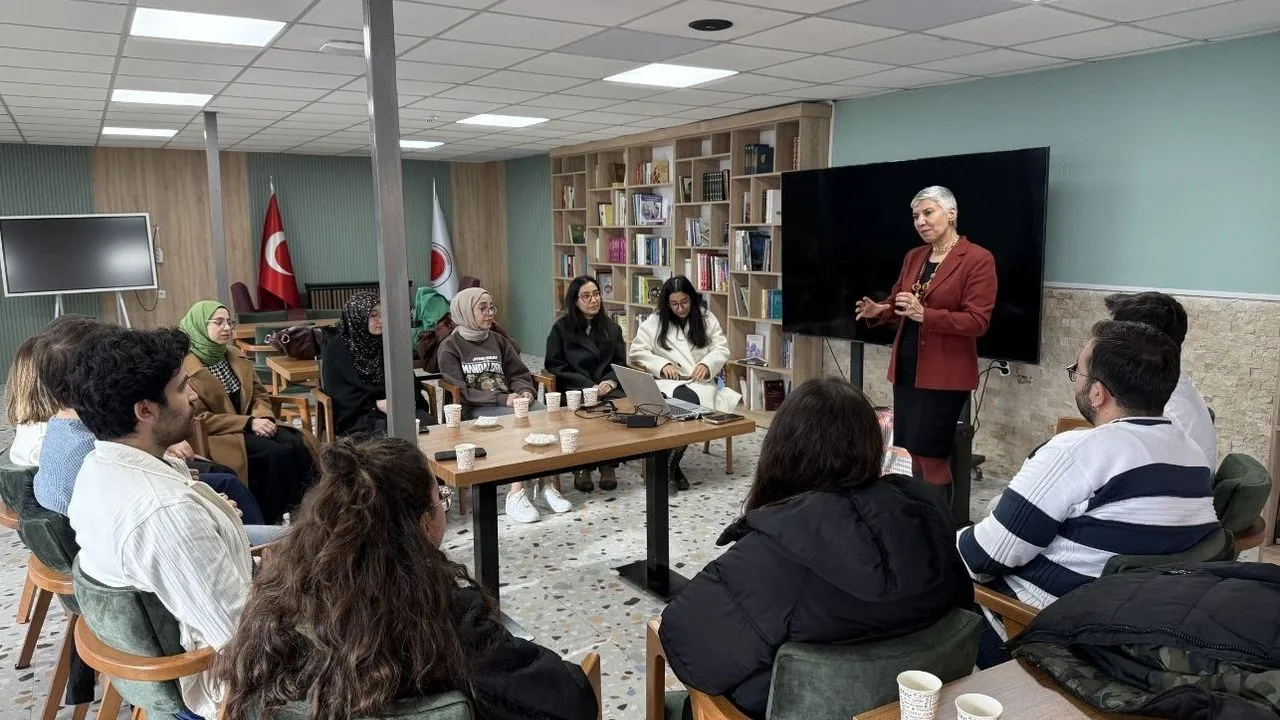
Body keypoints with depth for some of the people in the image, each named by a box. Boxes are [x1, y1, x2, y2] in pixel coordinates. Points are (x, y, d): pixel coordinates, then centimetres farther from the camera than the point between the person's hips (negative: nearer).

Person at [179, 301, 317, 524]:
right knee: (277, 453, -29)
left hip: (249, 426, 7)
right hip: (216, 437, -7)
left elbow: (259, 394, 14)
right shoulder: (186, 369, -11)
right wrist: (248, 423, -19)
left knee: (298, 444, -20)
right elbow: (199, 419, -14)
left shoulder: (236, 358, 13)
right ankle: (276, 518, -18)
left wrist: (263, 417, -9)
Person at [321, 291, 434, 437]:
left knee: (428, 422, -26)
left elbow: (407, 379, 13)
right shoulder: (337, 349, 2)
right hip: (358, 415, -4)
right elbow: (339, 392, -5)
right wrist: (376, 404, -17)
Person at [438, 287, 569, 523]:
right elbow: (460, 391, -9)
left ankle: (546, 484, -23)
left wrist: (524, 391, -8)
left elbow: (519, 374, 17)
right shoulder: (450, 347, 0)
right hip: (474, 410, -5)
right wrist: (502, 399, -19)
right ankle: (518, 493, -30)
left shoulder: (497, 340, 17)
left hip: (509, 401, 5)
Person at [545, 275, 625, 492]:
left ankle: (609, 466, -22)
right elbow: (555, 366, 1)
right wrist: (589, 386, -10)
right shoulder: (561, 328, 7)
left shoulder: (611, 327, 17)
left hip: (607, 387, 3)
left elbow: (620, 363, 16)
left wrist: (610, 381, -9)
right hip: (574, 389, -2)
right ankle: (580, 467, -21)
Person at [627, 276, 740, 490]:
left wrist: (707, 364, -11)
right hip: (667, 382, -1)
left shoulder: (706, 318, 13)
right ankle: (672, 466, -29)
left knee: (691, 401, -36)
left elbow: (722, 349, 11)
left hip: (700, 382, 1)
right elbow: (636, 351, 6)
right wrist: (662, 364, -10)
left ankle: (670, 463, -24)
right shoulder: (654, 321, 8)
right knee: (684, 400, -37)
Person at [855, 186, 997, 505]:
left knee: (929, 456, -6)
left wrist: (925, 314, -27)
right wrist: (877, 310, -5)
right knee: (906, 454, 10)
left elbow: (978, 322, -15)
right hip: (906, 369, 7)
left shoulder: (978, 259, -9)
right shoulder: (913, 257, 12)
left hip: (945, 375, -7)